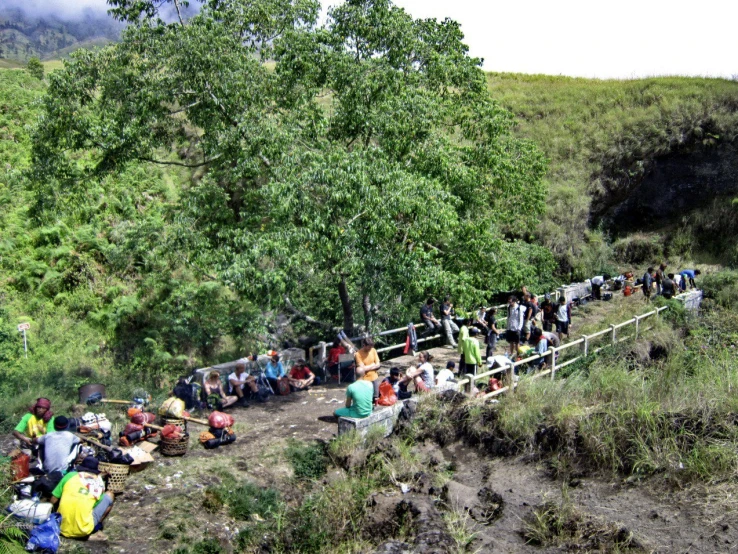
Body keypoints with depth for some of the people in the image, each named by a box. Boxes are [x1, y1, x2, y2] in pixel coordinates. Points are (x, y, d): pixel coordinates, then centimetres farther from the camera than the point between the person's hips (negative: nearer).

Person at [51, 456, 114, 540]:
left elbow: (53, 501, 7)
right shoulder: (99, 483, 5)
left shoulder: (70, 476, 5)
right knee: (109, 495, 14)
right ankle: (96, 527, 10)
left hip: (62, 528, 3)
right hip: (83, 531, -3)